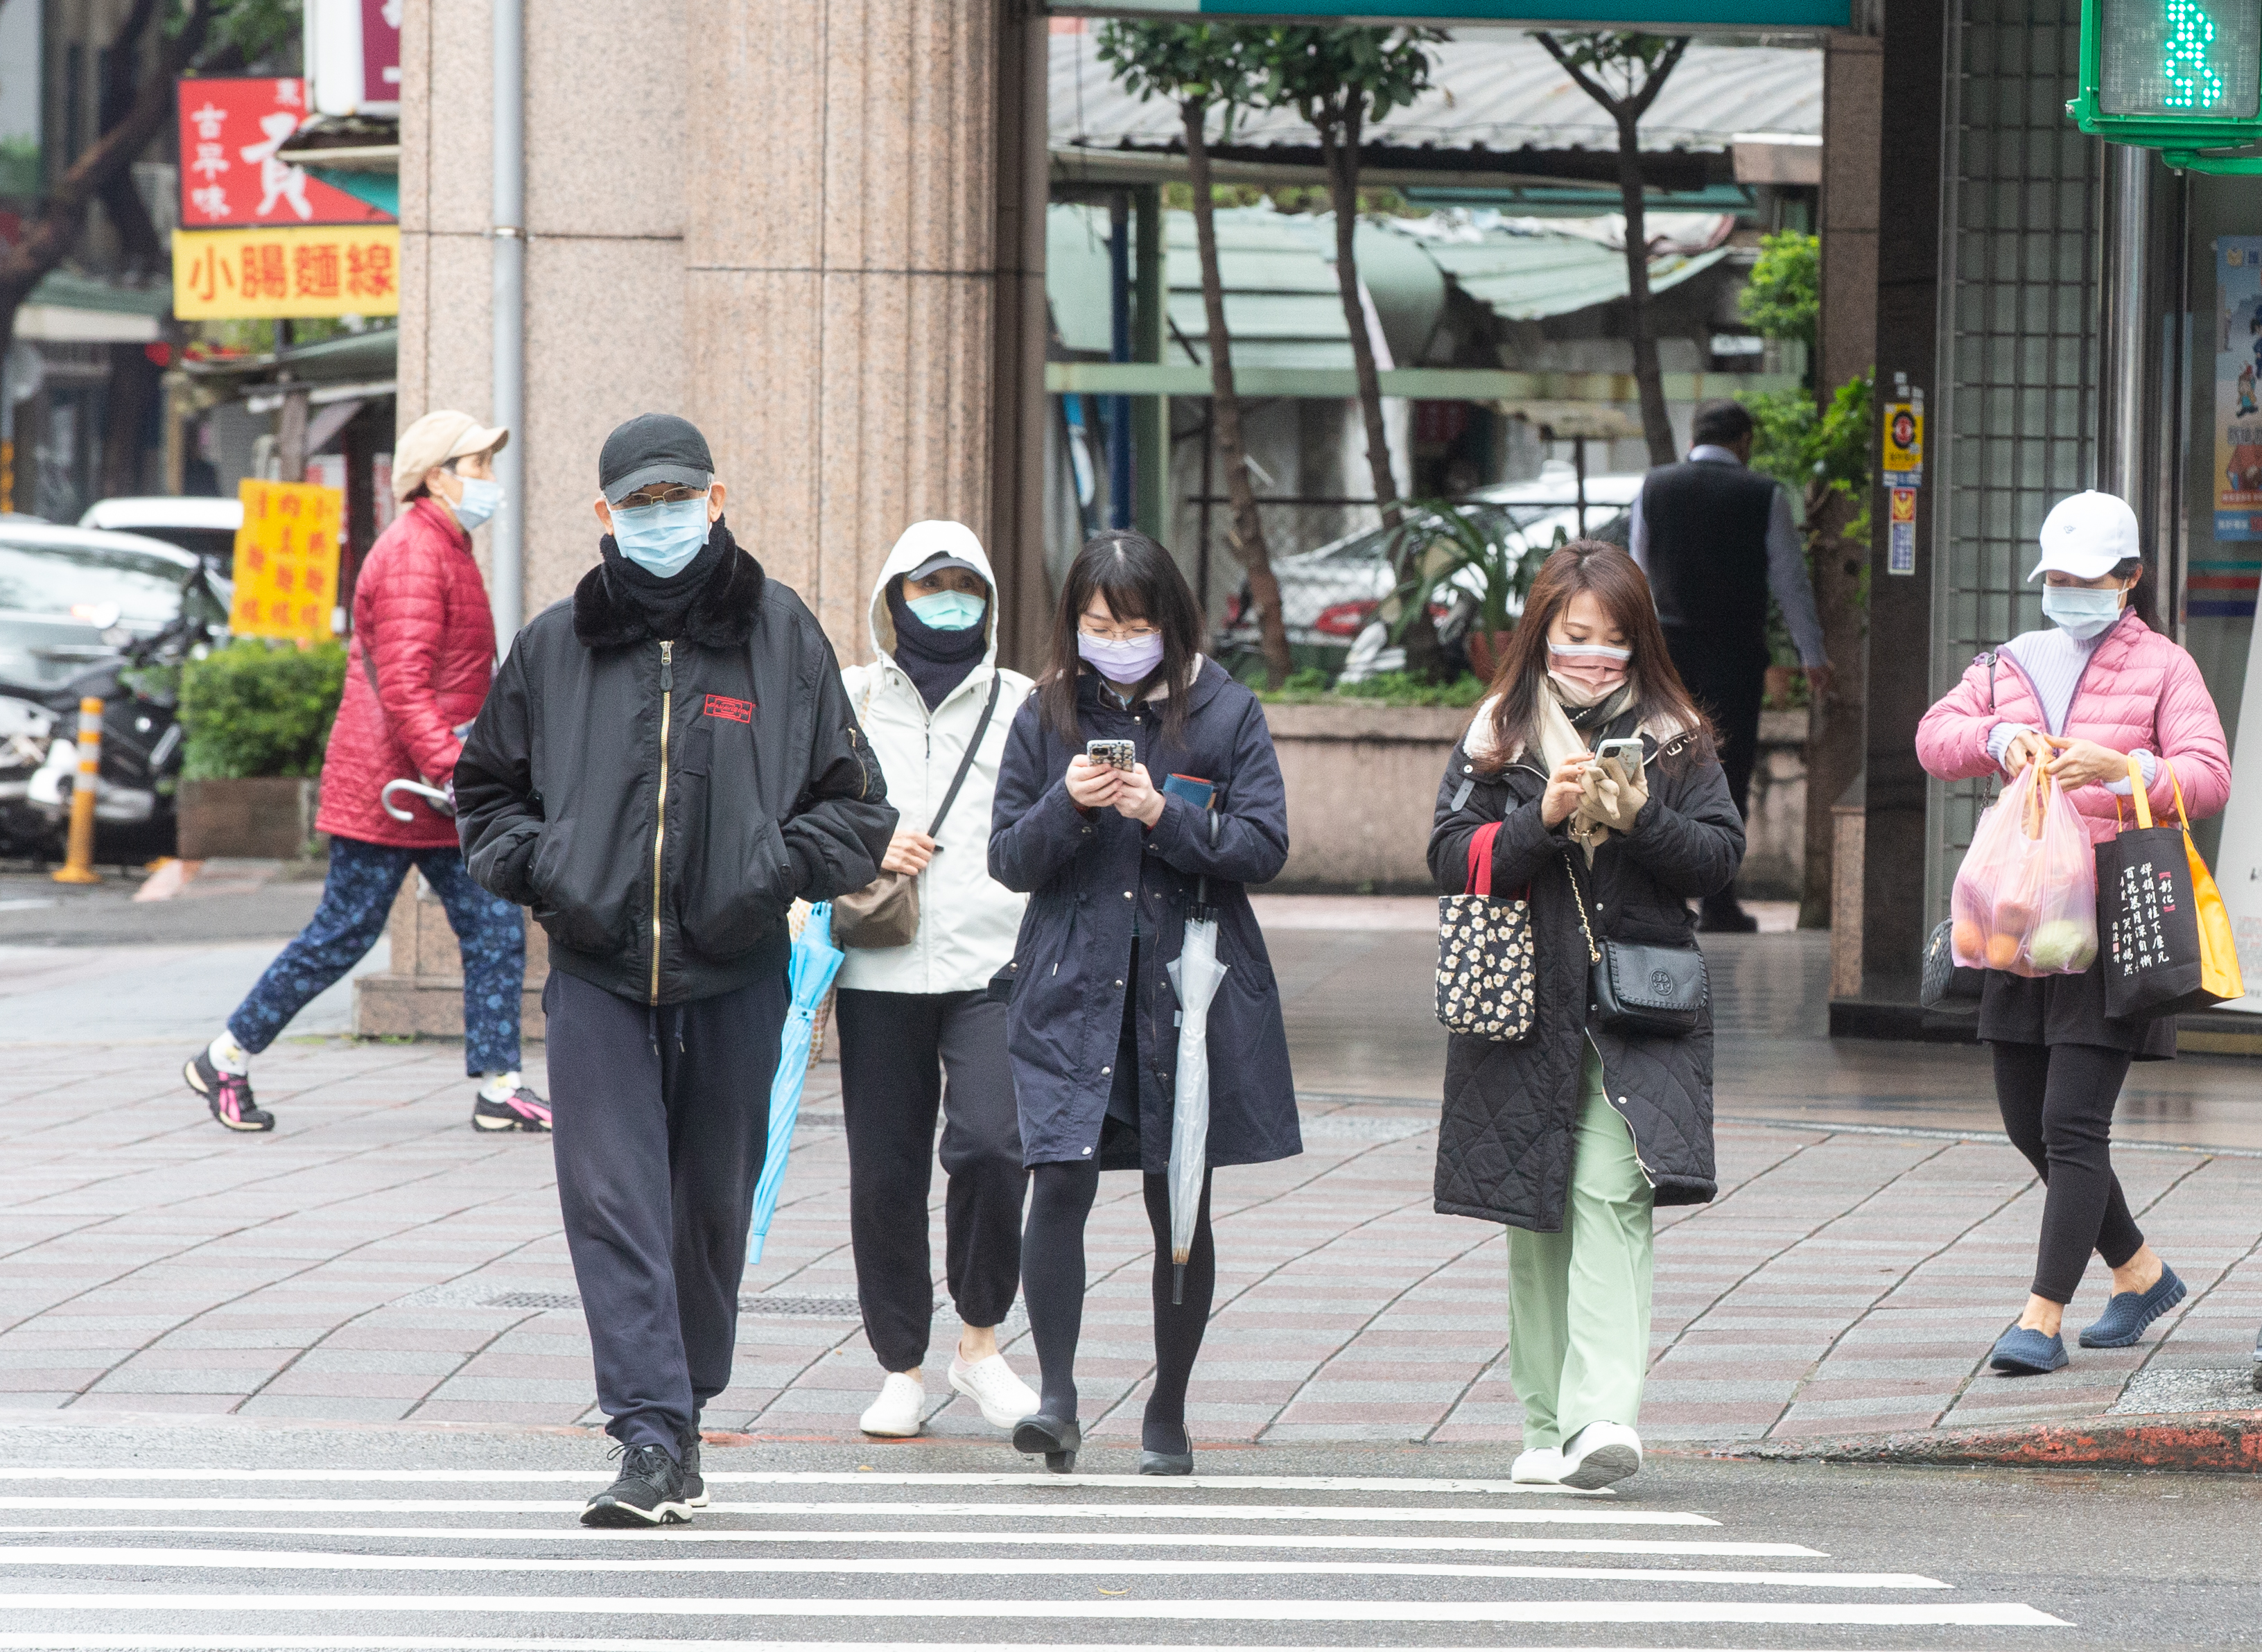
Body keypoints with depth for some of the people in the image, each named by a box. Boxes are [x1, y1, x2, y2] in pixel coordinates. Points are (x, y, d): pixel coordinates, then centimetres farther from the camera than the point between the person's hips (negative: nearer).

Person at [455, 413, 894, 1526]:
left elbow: (854, 804, 7)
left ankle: (684, 1407, 25)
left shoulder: (781, 636, 3)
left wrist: (776, 870, -9)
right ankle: (652, 1442, -16)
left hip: (733, 975, 0)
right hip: (596, 974, 0)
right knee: (614, 1205, -11)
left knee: (713, 1207, 9)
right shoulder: (555, 645, 6)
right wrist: (537, 867, -1)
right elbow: (486, 787, 18)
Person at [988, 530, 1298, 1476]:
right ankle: (1056, 1393, -12)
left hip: (1188, 988, 0)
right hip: (1072, 989, 0)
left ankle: (1168, 1415, 16)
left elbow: (1265, 847, -3)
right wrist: (1067, 808, -15)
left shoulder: (1224, 713, 2)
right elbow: (1008, 858, 5)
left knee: (1179, 1203, 6)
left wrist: (1166, 818, -17)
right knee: (1060, 1184, -16)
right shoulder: (1048, 716, 6)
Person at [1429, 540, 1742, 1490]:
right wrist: (1544, 817, -15)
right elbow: (1453, 858, -1)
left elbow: (1723, 853, 3)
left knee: (1611, 1197, -16)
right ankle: (1548, 1425, 13)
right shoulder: (1499, 736, 8)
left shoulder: (1676, 739, 9)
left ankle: (1603, 1415, -25)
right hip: (1527, 1009, 1)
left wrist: (1642, 819, -13)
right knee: (1536, 1218, 6)